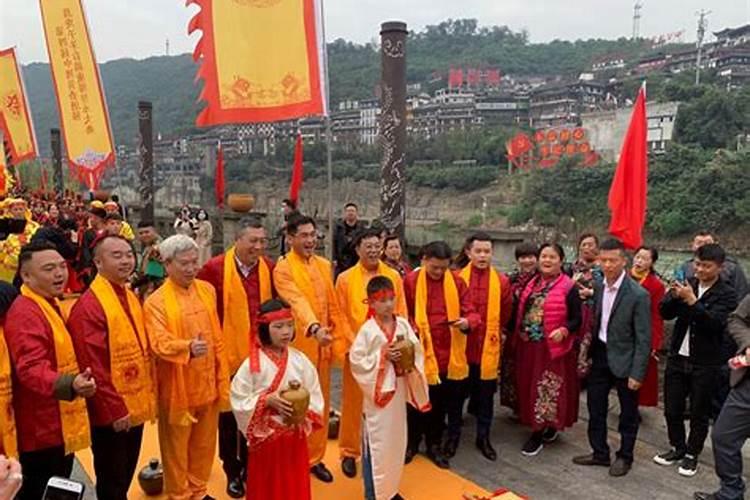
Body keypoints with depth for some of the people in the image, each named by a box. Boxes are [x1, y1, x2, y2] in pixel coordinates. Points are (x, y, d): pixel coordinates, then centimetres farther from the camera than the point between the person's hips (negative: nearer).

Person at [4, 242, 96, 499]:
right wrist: (70, 384, -48)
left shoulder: (50, 305, 10)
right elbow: (31, 369, -33)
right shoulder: (25, 314, -22)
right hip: (42, 433, -10)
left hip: (59, 429, 10)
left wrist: (76, 383, 15)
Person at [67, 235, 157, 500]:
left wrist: (150, 396, 13)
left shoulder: (131, 298, 8)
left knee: (126, 478, 22)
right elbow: (94, 367, -22)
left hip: (136, 407, 8)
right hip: (111, 414, -8)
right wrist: (114, 409, -19)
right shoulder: (89, 306, -20)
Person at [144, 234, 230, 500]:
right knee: (177, 446, 12)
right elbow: (159, 342, -26)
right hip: (177, 386, -4)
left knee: (204, 442, 18)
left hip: (208, 382, 5)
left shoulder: (207, 290, 3)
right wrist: (188, 347, -45)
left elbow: (217, 337, 7)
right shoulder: (156, 301, -12)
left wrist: (222, 377, 7)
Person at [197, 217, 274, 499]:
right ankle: (233, 472, 33)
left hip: (260, 356, 3)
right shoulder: (215, 268, -13)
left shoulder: (269, 269, 1)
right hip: (228, 355, -3)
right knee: (229, 419, 14)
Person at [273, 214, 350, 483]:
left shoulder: (324, 265, 8)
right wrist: (314, 328, -44)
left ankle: (315, 458, 29)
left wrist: (339, 338, 8)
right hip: (297, 346, -6)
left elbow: (333, 305, 11)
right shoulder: (283, 268, -12)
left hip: (323, 346, 6)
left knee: (321, 403, 14)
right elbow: (297, 301, -28)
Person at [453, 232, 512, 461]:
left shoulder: (501, 281, -3)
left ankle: (483, 438, 30)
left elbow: (505, 315, 7)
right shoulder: (457, 277, -7)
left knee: (486, 395, 12)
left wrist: (494, 334, 10)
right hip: (460, 346, -1)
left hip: (488, 349, 1)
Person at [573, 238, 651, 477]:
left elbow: (643, 339, -16)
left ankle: (624, 457, 31)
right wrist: (589, 354, 4)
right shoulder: (597, 287, -1)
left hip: (624, 359, -5)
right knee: (595, 409, 15)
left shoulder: (638, 295, -18)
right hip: (600, 356, 6)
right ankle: (600, 453, 33)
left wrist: (637, 373, -16)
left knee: (628, 413, 13)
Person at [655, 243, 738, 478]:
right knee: (672, 409, 11)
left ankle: (692, 454, 28)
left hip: (705, 363, -3)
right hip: (678, 357, 4)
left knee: (699, 413, 10)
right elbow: (665, 313, -2)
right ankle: (678, 447, 32)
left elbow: (714, 322, -22)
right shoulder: (688, 284, 2)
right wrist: (674, 296, -20)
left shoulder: (726, 294, -8)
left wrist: (691, 300, -30)